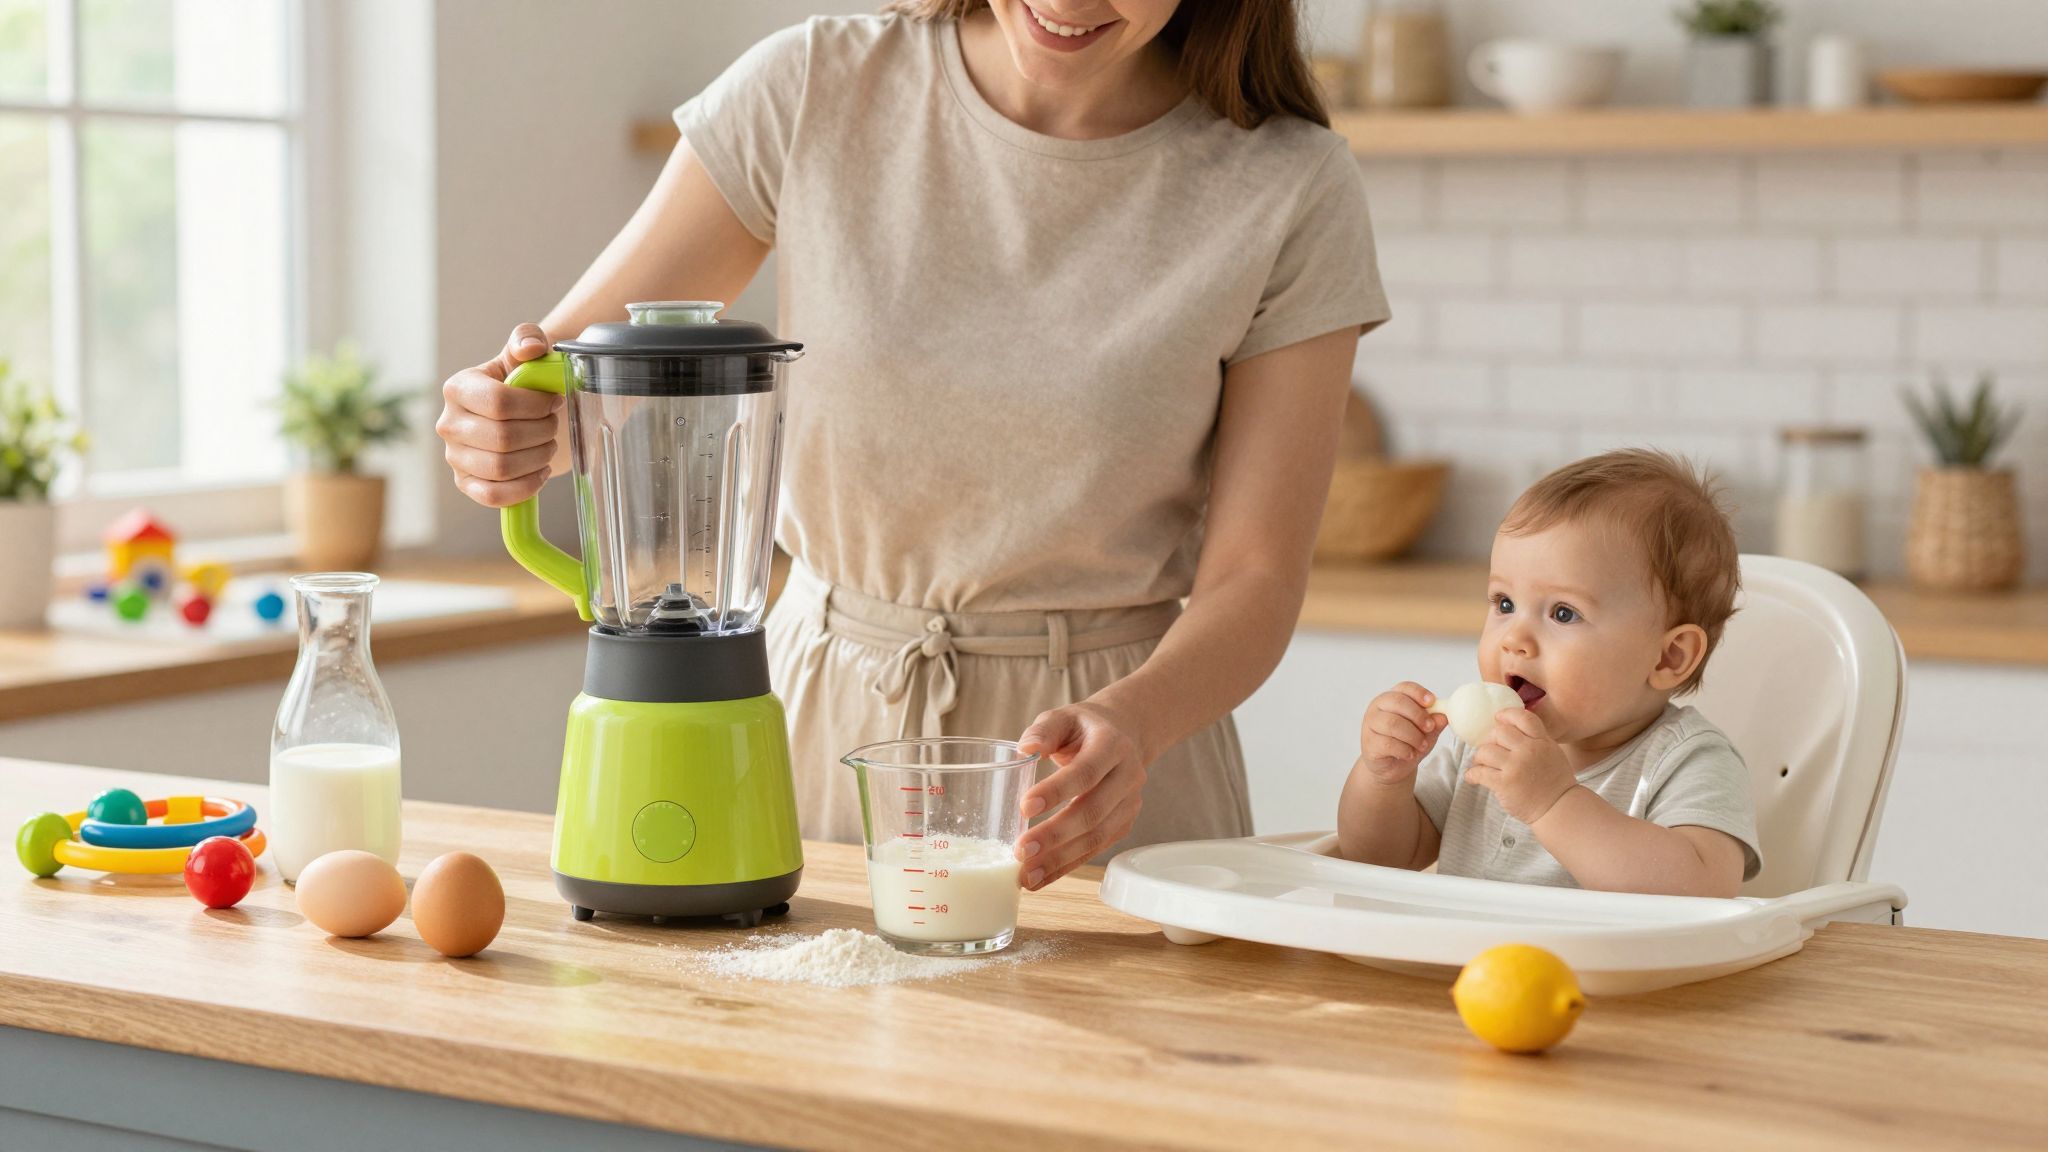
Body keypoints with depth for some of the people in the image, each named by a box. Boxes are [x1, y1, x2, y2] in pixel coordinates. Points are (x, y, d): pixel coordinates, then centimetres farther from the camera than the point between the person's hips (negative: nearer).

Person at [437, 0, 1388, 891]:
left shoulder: (1290, 192, -7)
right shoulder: (812, 90, -4)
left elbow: (1254, 579, -7)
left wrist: (1131, 726, -27)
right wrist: (510, 426, -26)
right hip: (820, 734, 2)